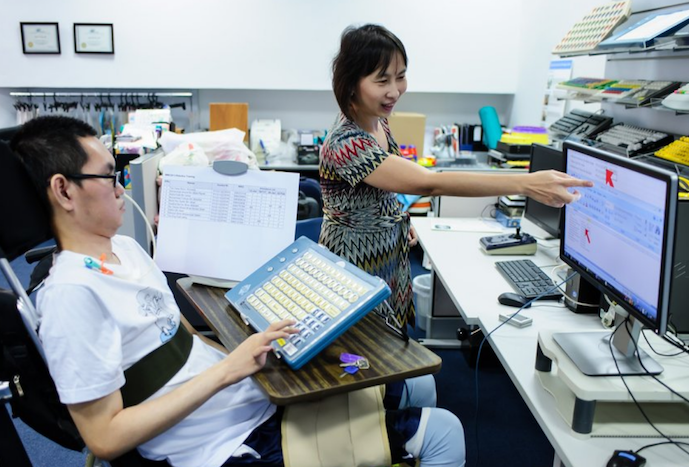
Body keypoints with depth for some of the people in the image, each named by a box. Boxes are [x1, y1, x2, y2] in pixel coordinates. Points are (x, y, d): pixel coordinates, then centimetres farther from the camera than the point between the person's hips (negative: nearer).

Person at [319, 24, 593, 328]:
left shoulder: (377, 120, -3)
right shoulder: (346, 143, -31)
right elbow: (429, 183, -40)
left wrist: (399, 220, 4)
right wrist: (526, 184, -43)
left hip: (390, 256, 8)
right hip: (357, 266, -8)